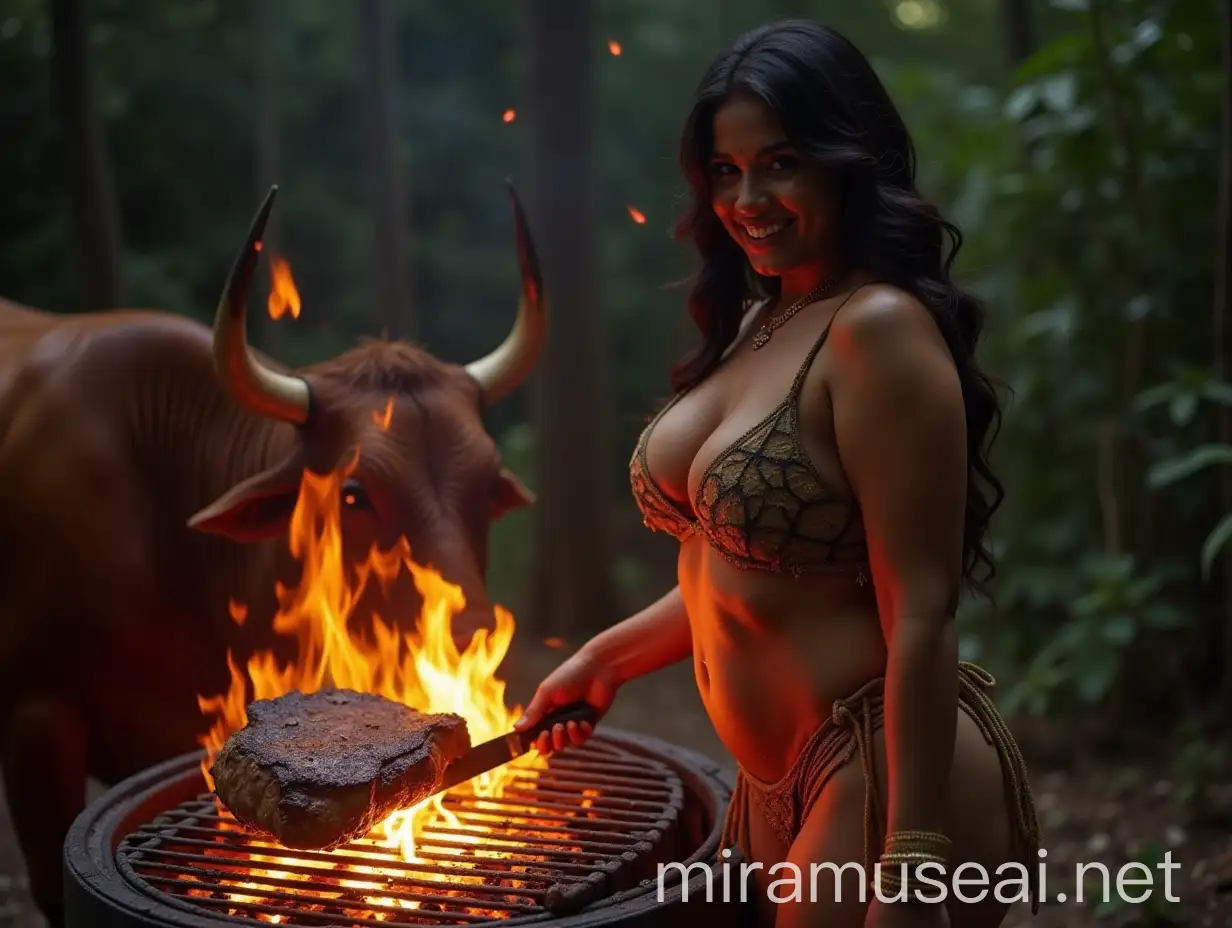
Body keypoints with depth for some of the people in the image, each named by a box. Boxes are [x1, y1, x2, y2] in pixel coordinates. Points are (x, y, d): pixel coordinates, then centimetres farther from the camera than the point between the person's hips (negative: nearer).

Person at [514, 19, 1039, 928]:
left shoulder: (877, 328, -18)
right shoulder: (755, 324, 8)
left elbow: (921, 615, -21)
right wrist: (608, 656, 16)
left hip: (884, 781, -8)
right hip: (778, 783, 9)